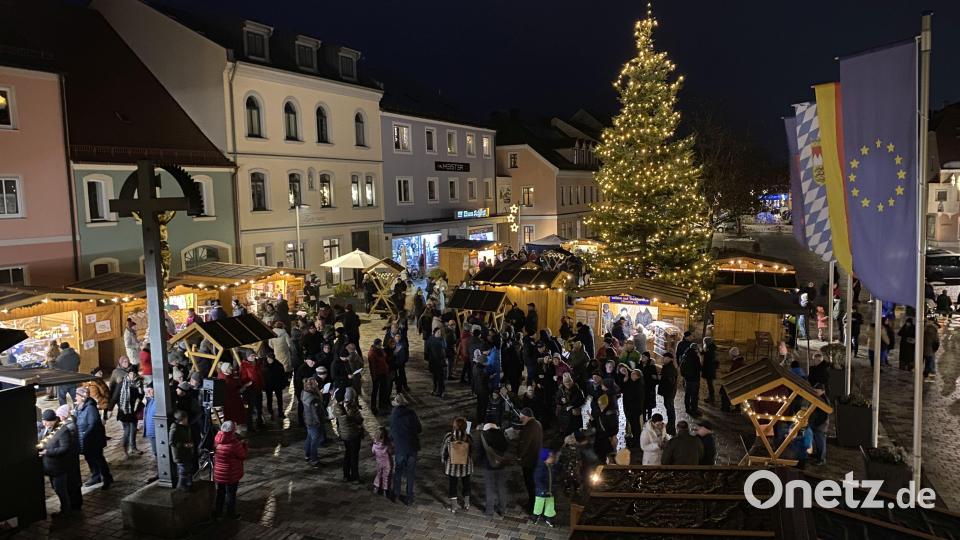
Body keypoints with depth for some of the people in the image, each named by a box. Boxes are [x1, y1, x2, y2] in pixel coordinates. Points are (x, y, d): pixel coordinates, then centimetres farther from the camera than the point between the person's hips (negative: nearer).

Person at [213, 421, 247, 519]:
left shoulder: (217, 440, -6)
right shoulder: (234, 443, -27)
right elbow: (243, 456, -16)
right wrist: (243, 444, -1)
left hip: (218, 473, 6)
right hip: (231, 474, -6)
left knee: (220, 493, 21)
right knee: (231, 493, 11)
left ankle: (217, 512, 33)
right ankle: (231, 514, 25)